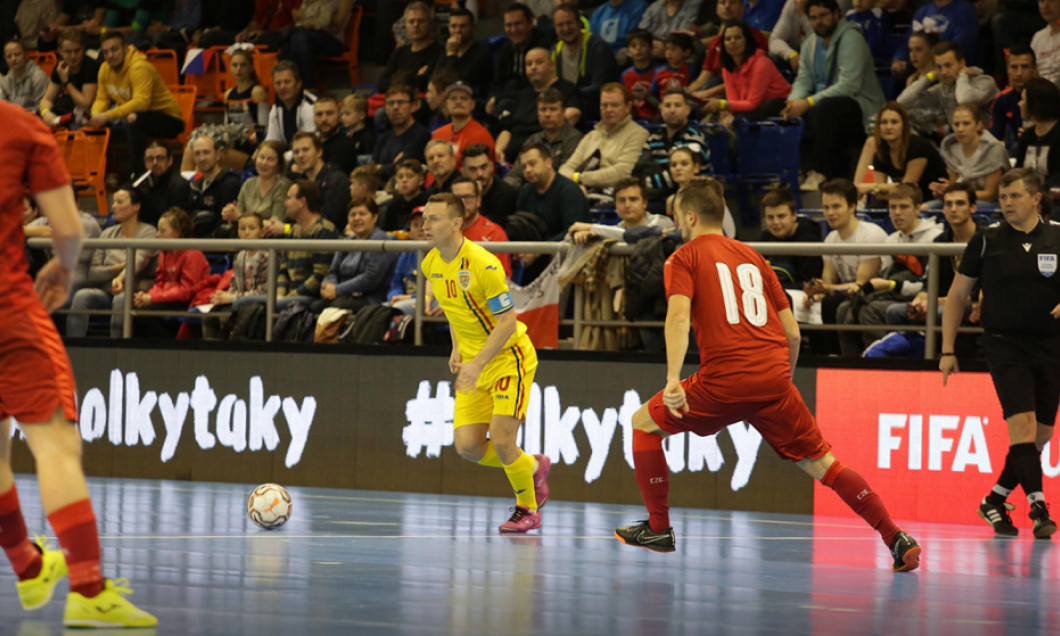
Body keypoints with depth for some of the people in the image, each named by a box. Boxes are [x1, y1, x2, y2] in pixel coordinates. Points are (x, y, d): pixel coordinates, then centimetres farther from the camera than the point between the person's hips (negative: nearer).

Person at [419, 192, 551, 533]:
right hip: (473, 361, 7)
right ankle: (533, 467, 23)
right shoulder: (431, 264, 0)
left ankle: (528, 509, 8)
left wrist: (477, 364, -29)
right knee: (467, 446, -5)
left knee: (500, 438, -16)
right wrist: (457, 349, 9)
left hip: (509, 355, -7)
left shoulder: (483, 264, -23)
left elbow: (507, 322, -22)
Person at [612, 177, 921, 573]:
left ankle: (659, 529, 17)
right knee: (820, 462, 10)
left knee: (644, 422, 17)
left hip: (724, 380, -4)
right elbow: (792, 331, 19)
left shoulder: (684, 257, 8)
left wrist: (673, 380, -21)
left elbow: (678, 314, -12)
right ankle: (897, 540, 1)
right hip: (774, 377, 5)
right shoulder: (752, 257, 22)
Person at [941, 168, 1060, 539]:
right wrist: (947, 350, 4)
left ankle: (994, 501, 22)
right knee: (1022, 425, -19)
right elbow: (957, 295, 8)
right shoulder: (986, 241, 1)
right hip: (1004, 343, -3)